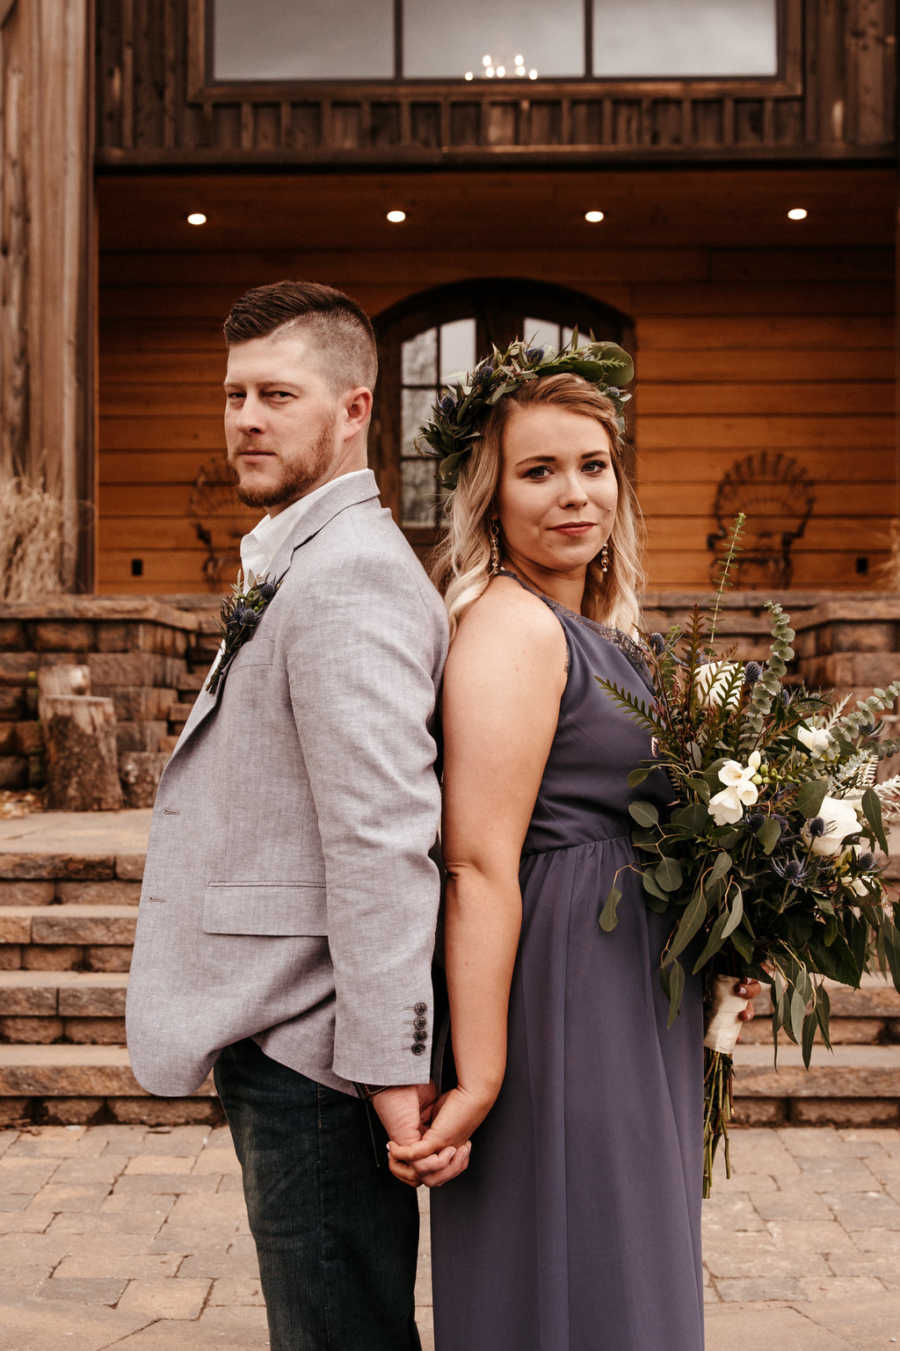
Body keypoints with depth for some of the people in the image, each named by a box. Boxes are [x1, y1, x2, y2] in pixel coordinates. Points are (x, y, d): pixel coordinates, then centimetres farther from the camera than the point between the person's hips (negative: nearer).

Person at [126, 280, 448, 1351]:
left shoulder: (348, 575, -18)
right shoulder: (292, 563, 17)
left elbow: (381, 838, -23)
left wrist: (391, 1062, -22)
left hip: (313, 1055, -10)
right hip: (278, 1039, 10)